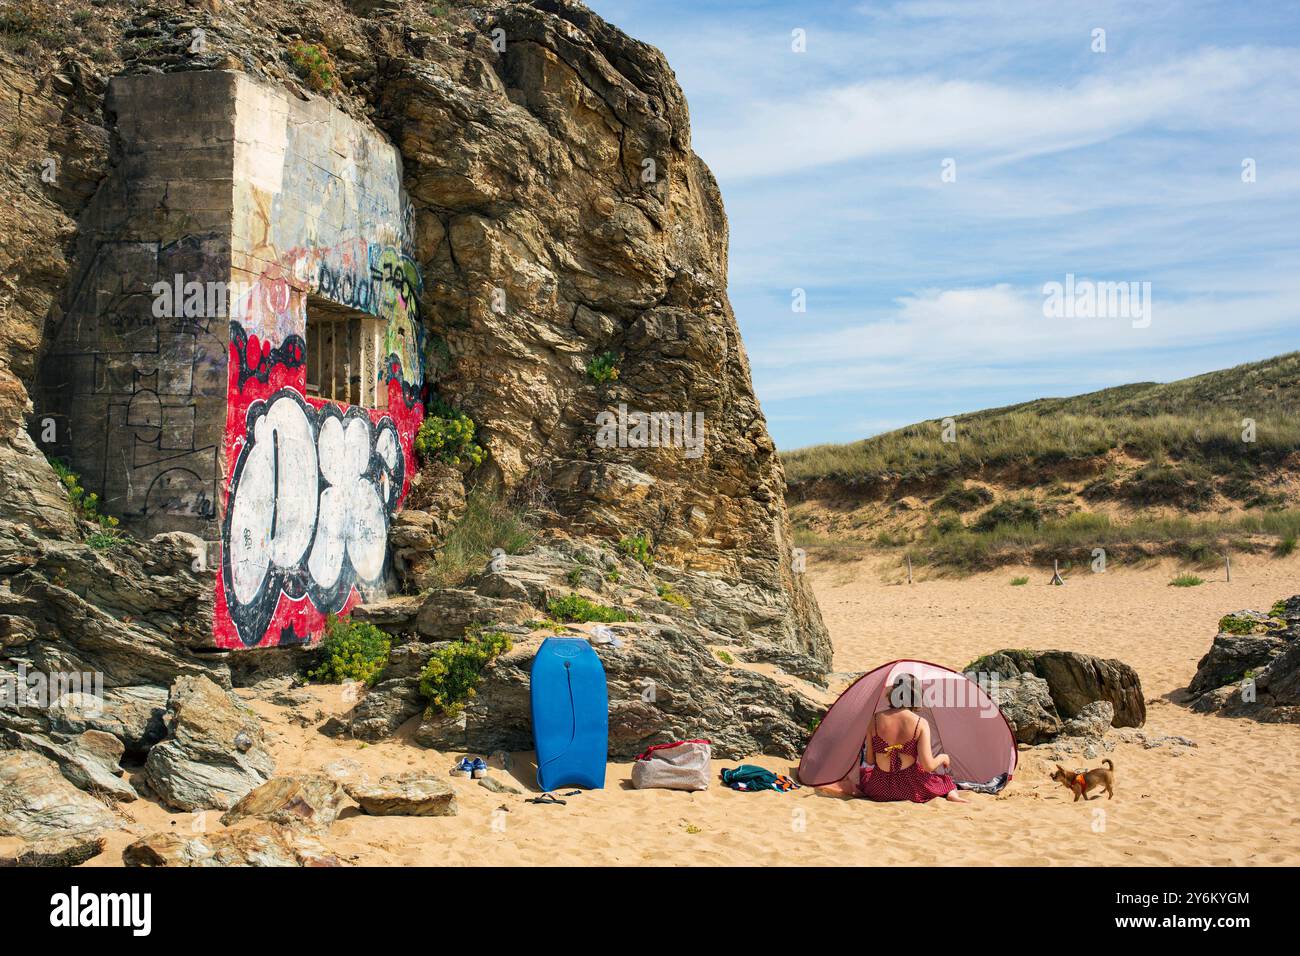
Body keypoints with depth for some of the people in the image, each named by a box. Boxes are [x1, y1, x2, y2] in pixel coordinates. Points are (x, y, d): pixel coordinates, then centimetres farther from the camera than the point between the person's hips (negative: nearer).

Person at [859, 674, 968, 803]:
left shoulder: (876, 719, -6)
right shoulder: (920, 723, -12)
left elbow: (869, 761, 1)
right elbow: (928, 766, -15)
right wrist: (942, 758, 7)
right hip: (910, 789, -3)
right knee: (946, 782, 24)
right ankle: (952, 793, -6)